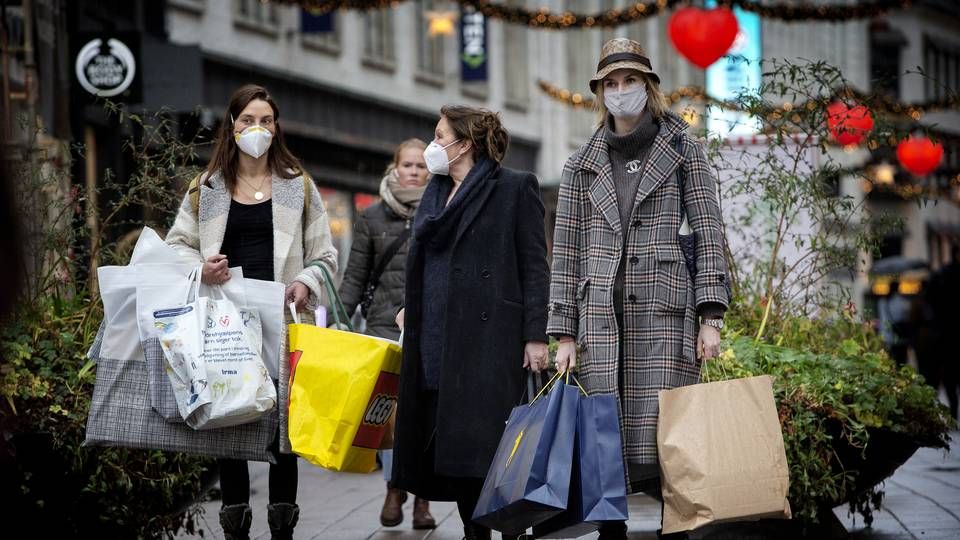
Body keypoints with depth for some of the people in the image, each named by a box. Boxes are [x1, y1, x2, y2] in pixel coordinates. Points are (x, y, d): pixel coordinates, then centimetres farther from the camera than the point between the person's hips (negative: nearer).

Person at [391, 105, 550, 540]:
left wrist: (535, 336, -11)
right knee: (444, 439, 5)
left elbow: (535, 267, -5)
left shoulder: (514, 188, 0)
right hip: (435, 337, 7)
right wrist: (410, 308, 15)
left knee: (483, 437, -12)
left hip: (488, 334, -7)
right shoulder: (436, 192, 20)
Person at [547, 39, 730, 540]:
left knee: (662, 436, -9)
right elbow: (567, 253, 12)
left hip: (664, 313, -2)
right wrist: (565, 333, 6)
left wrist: (711, 316, -4)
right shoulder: (582, 165, 14)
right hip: (601, 316, 2)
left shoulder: (683, 151, 8)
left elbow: (709, 235, 4)